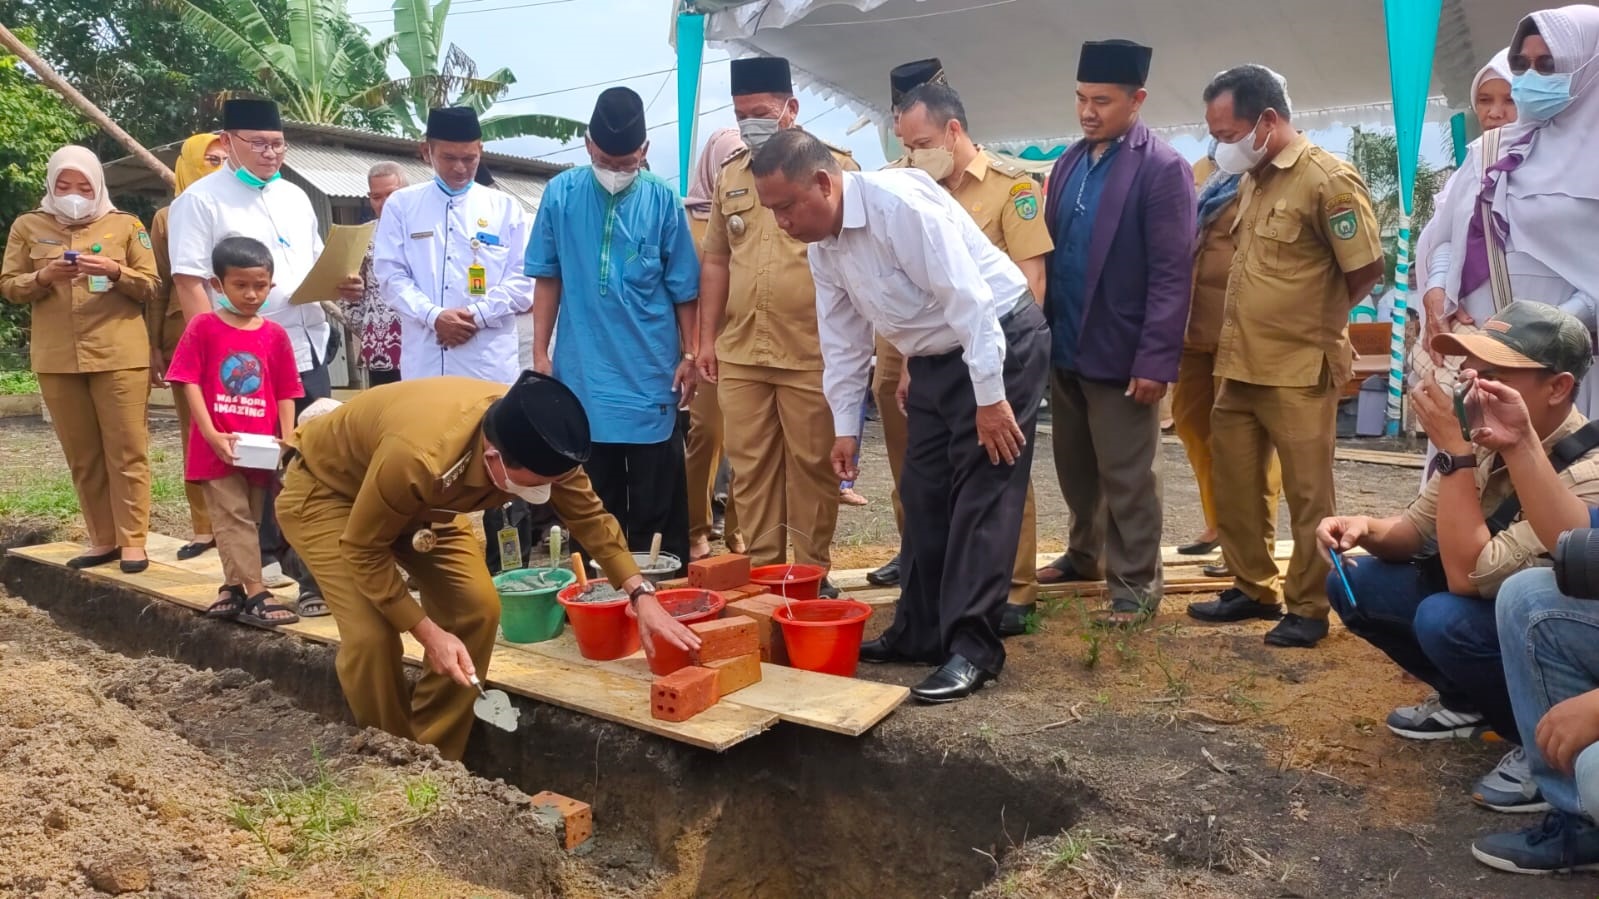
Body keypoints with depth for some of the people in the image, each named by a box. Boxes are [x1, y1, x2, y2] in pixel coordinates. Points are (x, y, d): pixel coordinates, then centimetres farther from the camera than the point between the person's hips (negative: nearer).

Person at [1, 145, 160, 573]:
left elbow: (152, 286, 3)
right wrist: (42, 277, -11)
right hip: (56, 359, 3)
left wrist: (115, 271, -15)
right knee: (82, 455, 7)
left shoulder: (126, 225, 6)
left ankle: (133, 541, 2)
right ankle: (103, 540, 15)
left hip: (120, 355, -3)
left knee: (127, 450, -3)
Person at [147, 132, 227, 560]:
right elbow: (158, 287, 9)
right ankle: (203, 528, 10)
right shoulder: (168, 218, 9)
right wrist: (154, 347, 3)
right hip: (186, 335, 1)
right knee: (195, 433, 4)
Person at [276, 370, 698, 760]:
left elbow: (589, 515, -11)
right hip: (323, 489, -6)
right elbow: (363, 550, -29)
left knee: (477, 609, -8)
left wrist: (642, 595, -20)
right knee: (372, 633, -19)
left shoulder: (537, 440, -26)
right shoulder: (419, 455, -44)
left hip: (419, 497, 6)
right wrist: (428, 633, -28)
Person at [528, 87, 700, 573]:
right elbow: (548, 278, 4)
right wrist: (540, 351, 3)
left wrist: (689, 355, 0)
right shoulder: (561, 193, -2)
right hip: (582, 373, 1)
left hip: (651, 373, -1)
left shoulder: (662, 199, -5)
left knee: (657, 498, 8)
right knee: (592, 496, 12)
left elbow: (684, 288, 0)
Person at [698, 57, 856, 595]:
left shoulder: (834, 166, -1)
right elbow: (716, 261, 16)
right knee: (750, 466, 9)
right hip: (739, 353, 4)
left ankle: (813, 571, 18)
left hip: (811, 353, -4)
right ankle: (762, 569, 21)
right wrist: (707, 338, 12)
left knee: (812, 464, 5)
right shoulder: (729, 176, 13)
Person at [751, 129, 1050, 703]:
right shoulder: (822, 245, 1)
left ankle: (973, 647, -2)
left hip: (999, 344, -9)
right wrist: (846, 425, 11)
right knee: (923, 496, 10)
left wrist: (991, 397, -26)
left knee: (981, 497, -8)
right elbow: (842, 339, 10)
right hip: (935, 358, 9)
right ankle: (920, 632, 21)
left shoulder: (900, 204, -26)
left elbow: (969, 300, -27)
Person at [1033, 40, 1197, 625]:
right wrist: (1042, 333, 8)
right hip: (1064, 349, 7)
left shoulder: (1162, 169, -11)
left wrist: (1155, 360, -18)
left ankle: (1136, 582, 18)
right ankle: (1086, 554, 37)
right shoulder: (1069, 163, 9)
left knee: (1126, 478, 5)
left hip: (1119, 353, -6)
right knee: (1075, 468, 19)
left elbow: (1172, 273, -15)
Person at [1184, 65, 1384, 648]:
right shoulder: (1251, 180, 11)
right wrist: (1265, 321, 12)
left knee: (1308, 494, 4)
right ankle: (1253, 589, 28)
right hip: (1239, 365, 8)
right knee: (1232, 484, 13)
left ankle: (1308, 607, 17)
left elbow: (1367, 270, -11)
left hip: (1299, 369, -8)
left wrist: (1316, 322, 2)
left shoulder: (1329, 180, -13)